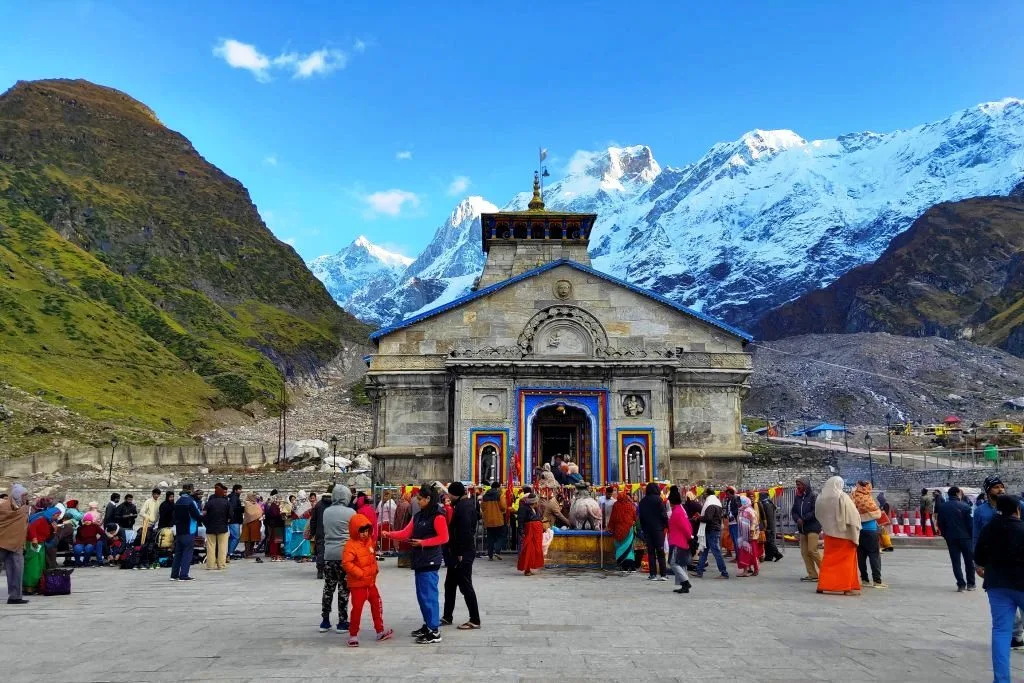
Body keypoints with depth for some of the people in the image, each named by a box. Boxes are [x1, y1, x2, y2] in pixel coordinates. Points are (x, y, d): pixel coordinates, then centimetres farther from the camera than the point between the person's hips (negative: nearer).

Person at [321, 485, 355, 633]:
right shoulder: (350, 512, -8)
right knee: (343, 589, 3)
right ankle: (342, 622, 7)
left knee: (328, 588, 12)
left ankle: (325, 621, 17)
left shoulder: (326, 512, 6)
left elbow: (324, 531, 9)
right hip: (344, 554, -4)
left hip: (328, 554, 5)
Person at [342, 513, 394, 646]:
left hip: (371, 581, 8)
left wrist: (375, 568, 7)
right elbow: (346, 563, -27)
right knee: (357, 608, -4)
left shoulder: (369, 541, 7)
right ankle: (353, 635, 10)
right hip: (357, 584, -8)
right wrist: (360, 573, -26)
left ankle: (380, 631, 28)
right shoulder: (351, 545, -19)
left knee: (377, 605, 15)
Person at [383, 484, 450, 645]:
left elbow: (443, 538, -14)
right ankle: (428, 625, 25)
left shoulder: (437, 515, -11)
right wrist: (389, 534, -5)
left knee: (429, 595, -7)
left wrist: (423, 542, -16)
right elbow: (406, 533, 9)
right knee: (422, 595, 14)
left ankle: (434, 632, -2)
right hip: (419, 560, 9)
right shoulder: (418, 515, 14)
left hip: (430, 561, -9)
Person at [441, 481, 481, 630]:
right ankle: (447, 617, 27)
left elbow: (464, 531, -25)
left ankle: (474, 620, 4)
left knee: (465, 586, -3)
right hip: (458, 552, 11)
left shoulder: (463, 506, -18)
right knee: (450, 584, 17)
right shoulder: (466, 503, 13)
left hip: (463, 554, -11)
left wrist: (460, 553, -22)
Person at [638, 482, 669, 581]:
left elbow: (640, 517, 11)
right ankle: (662, 574, -4)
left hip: (647, 529, 4)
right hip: (658, 528, -4)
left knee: (651, 552, 7)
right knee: (660, 551, 0)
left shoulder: (642, 502, 8)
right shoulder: (658, 499, -7)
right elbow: (663, 514, -10)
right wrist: (667, 525, -1)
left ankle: (652, 574, 4)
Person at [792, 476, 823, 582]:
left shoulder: (813, 496, -8)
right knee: (804, 552, 4)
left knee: (812, 550, -14)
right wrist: (797, 519, -9)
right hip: (802, 528, 7)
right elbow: (794, 511, 11)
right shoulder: (797, 497, 11)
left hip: (813, 527, -7)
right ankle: (812, 574, 10)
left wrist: (803, 519, -15)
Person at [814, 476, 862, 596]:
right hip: (844, 533, -4)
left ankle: (823, 585, 11)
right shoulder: (842, 497, -13)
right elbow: (853, 515, -12)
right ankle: (847, 587, 7)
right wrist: (855, 531, -3)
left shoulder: (820, 498, 1)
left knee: (829, 559, 12)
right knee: (847, 560, 6)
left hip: (829, 533, 5)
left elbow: (818, 516, 10)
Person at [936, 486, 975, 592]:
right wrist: (972, 537, 4)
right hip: (965, 537, -2)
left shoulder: (942, 507, 1)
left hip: (951, 538, 2)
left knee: (955, 562, 5)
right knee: (969, 561, 12)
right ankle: (970, 584, 17)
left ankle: (961, 584, 1)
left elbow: (940, 524, 4)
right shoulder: (965, 506, -8)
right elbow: (970, 523, -7)